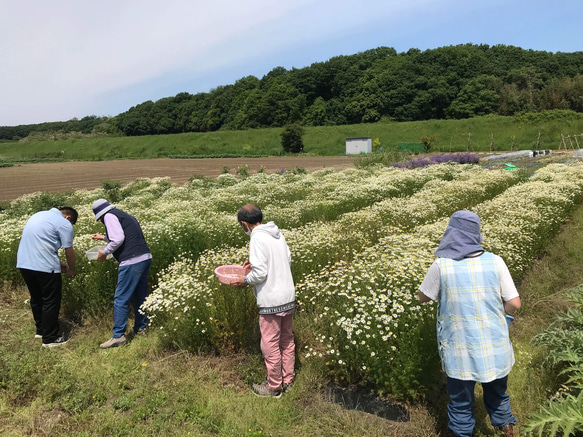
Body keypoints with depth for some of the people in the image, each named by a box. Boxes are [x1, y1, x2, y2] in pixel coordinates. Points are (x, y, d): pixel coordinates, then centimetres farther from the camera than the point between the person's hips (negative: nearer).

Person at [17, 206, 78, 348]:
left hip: (23, 264, 9)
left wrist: (58, 263, 26)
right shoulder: (64, 224, -6)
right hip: (45, 267, -8)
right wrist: (71, 270, 13)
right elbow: (69, 251, -4)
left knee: (36, 299, 22)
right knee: (51, 302, 4)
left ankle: (41, 330, 36)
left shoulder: (39, 215, 20)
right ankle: (50, 338, 11)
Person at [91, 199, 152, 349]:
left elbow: (118, 239, -15)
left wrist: (105, 252, -1)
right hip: (145, 257, 9)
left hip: (132, 262, -9)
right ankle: (140, 328, 29)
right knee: (139, 295, 19)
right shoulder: (124, 215, 24)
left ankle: (118, 336, 3)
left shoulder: (109, 216, -2)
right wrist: (104, 237, 42)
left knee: (121, 299, -2)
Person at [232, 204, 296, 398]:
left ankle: (274, 386, 22)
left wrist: (245, 280, -2)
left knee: (270, 345, 8)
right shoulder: (277, 234, 6)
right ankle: (287, 380, 33)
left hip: (271, 301, -8)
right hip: (289, 297, 8)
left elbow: (260, 273, -21)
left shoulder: (257, 238, -17)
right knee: (287, 341, 19)